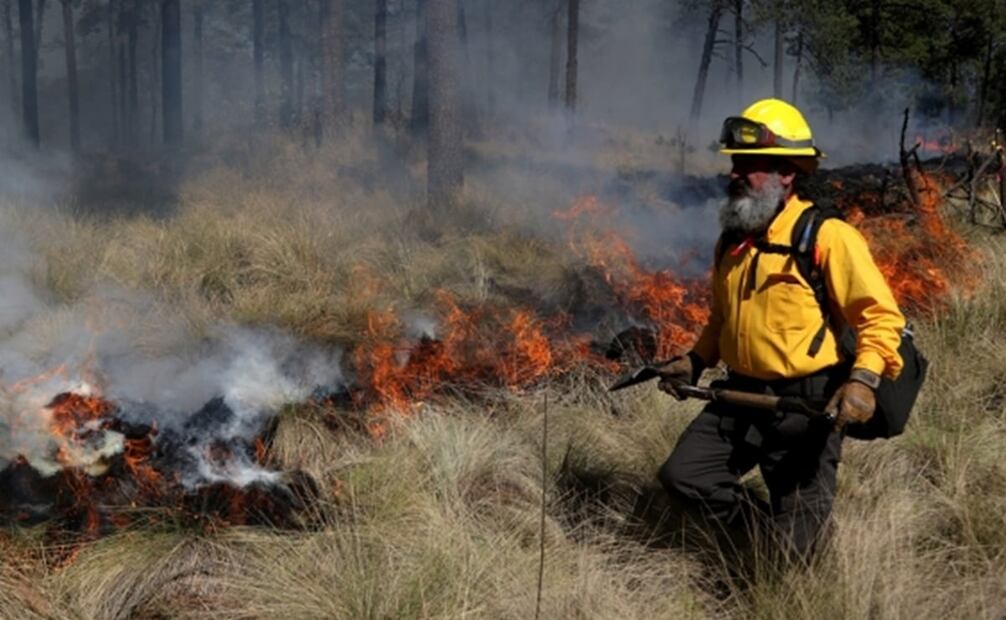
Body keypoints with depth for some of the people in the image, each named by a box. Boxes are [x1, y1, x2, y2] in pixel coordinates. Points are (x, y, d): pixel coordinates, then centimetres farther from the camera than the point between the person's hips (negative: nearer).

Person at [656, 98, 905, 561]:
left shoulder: (826, 237, -13)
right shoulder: (732, 239, 9)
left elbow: (881, 315, -14)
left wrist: (863, 379, -28)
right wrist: (695, 361, 10)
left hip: (807, 403, -6)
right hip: (741, 395, 7)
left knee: (795, 538, 2)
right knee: (681, 475, -2)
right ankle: (767, 538, 16)